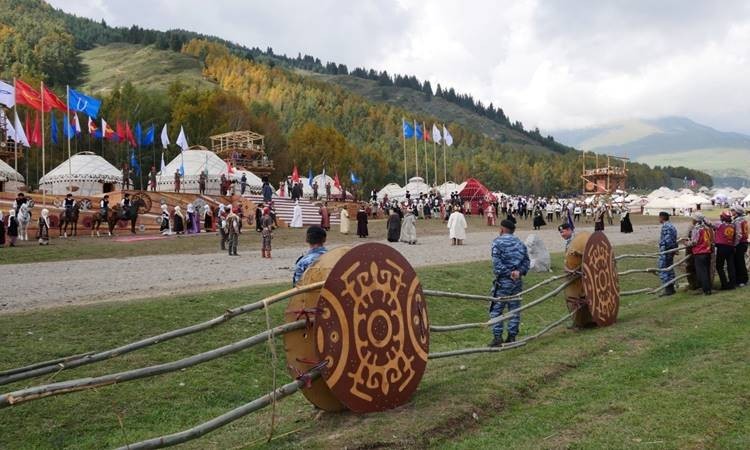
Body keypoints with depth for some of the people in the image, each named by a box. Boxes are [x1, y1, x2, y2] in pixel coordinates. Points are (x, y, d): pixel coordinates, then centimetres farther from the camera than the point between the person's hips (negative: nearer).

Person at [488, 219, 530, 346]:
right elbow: (526, 261, 8)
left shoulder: (498, 242, -7)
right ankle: (512, 337, 15)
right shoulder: (520, 243, 12)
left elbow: (496, 262, -15)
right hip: (518, 281, 6)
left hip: (503, 280, -6)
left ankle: (497, 337, -2)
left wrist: (507, 273, -10)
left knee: (496, 309, 1)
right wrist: (519, 271, -5)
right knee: (514, 309, 11)